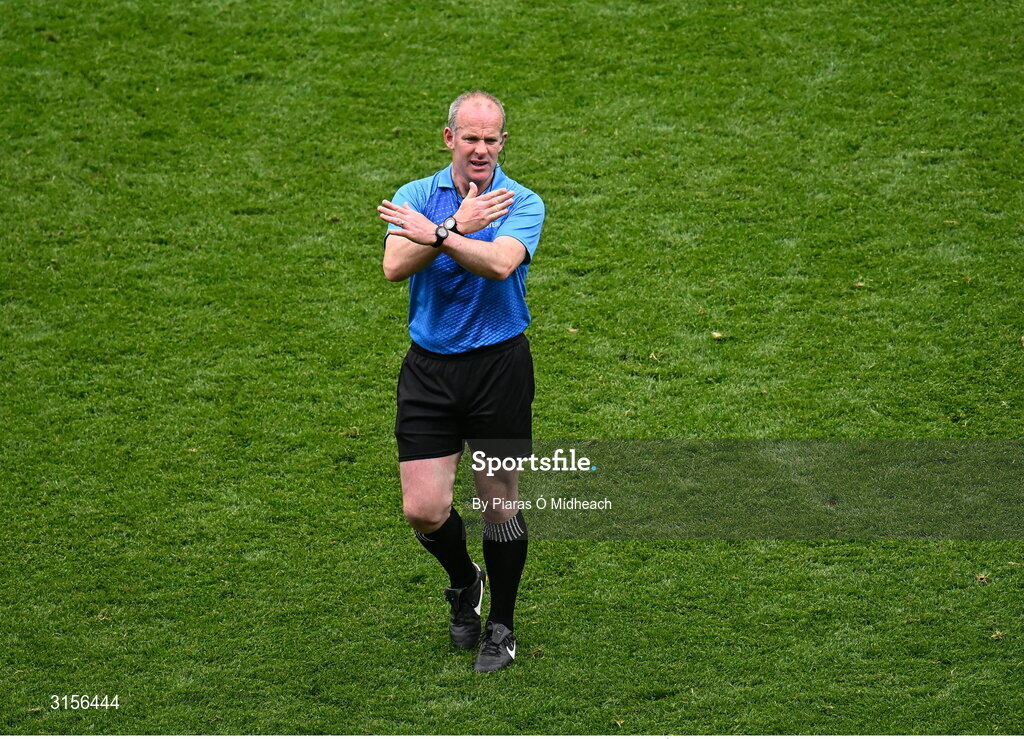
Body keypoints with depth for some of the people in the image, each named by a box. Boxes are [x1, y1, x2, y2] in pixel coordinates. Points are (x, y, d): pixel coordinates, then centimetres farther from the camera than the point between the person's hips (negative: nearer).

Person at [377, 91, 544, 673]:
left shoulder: (522, 203, -3)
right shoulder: (415, 197, 4)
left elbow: (501, 263, -24)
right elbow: (395, 266, -13)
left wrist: (434, 233, -20)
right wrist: (458, 225, -20)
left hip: (500, 364, -2)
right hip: (429, 367, 2)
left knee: (500, 503, 4)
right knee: (424, 509, -3)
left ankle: (502, 626, 22)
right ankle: (464, 582, 29)